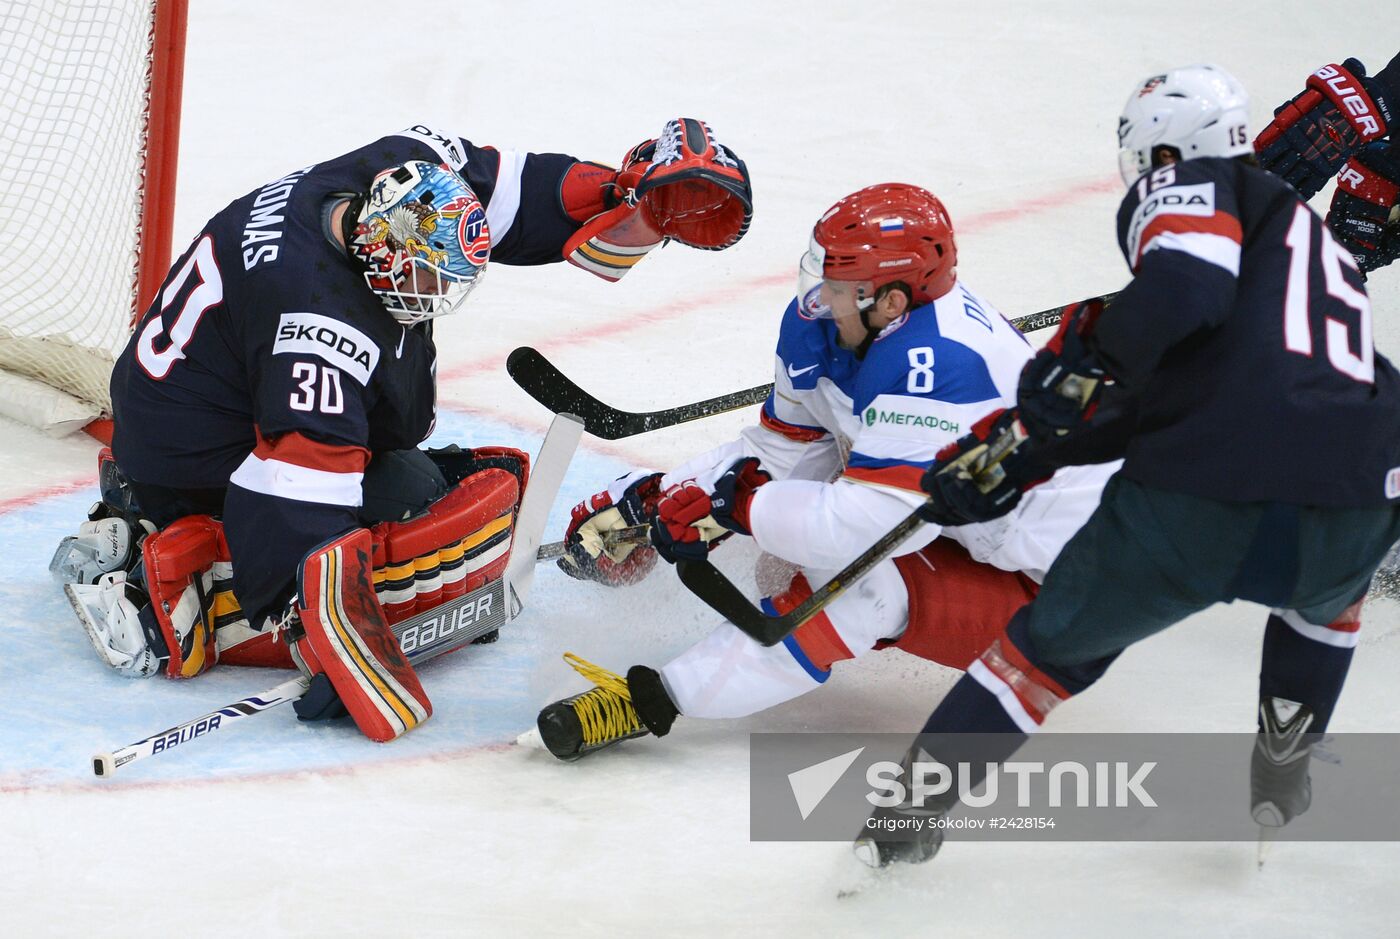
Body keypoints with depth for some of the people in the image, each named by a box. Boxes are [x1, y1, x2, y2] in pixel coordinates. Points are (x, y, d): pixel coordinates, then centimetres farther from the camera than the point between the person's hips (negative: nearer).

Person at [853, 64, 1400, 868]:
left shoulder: (1187, 185, 14)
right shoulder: (1320, 247, 35)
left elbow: (1187, 287, -12)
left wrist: (1091, 356, 5)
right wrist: (1015, 455, 29)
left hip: (1198, 507, -5)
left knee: (1057, 640, 20)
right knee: (1330, 589, 42)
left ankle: (907, 808, 24)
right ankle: (1285, 769, 37)